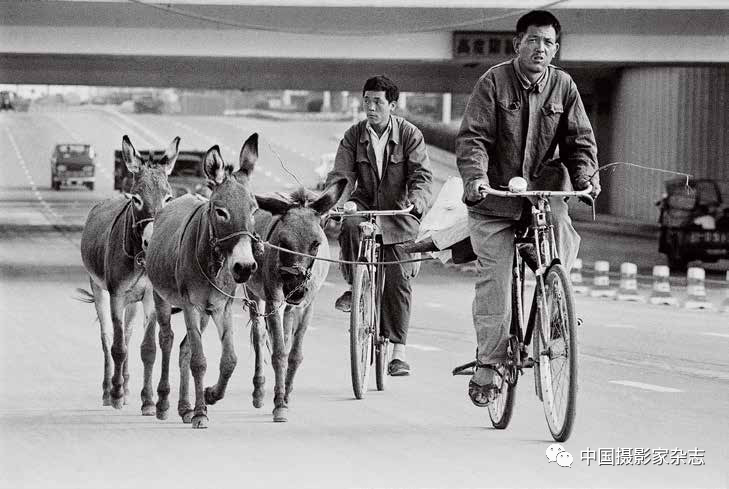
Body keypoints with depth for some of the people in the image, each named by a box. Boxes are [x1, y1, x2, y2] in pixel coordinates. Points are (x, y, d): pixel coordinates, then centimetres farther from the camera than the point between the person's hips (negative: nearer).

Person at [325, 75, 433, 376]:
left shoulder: (410, 135, -5)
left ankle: (398, 350, -1)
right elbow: (341, 175, -7)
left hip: (398, 213, -2)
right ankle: (354, 287, -15)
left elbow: (421, 175, -12)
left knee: (398, 280, -8)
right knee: (349, 224, -36)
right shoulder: (354, 136, 1)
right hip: (365, 204, 2)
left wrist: (417, 200, -33)